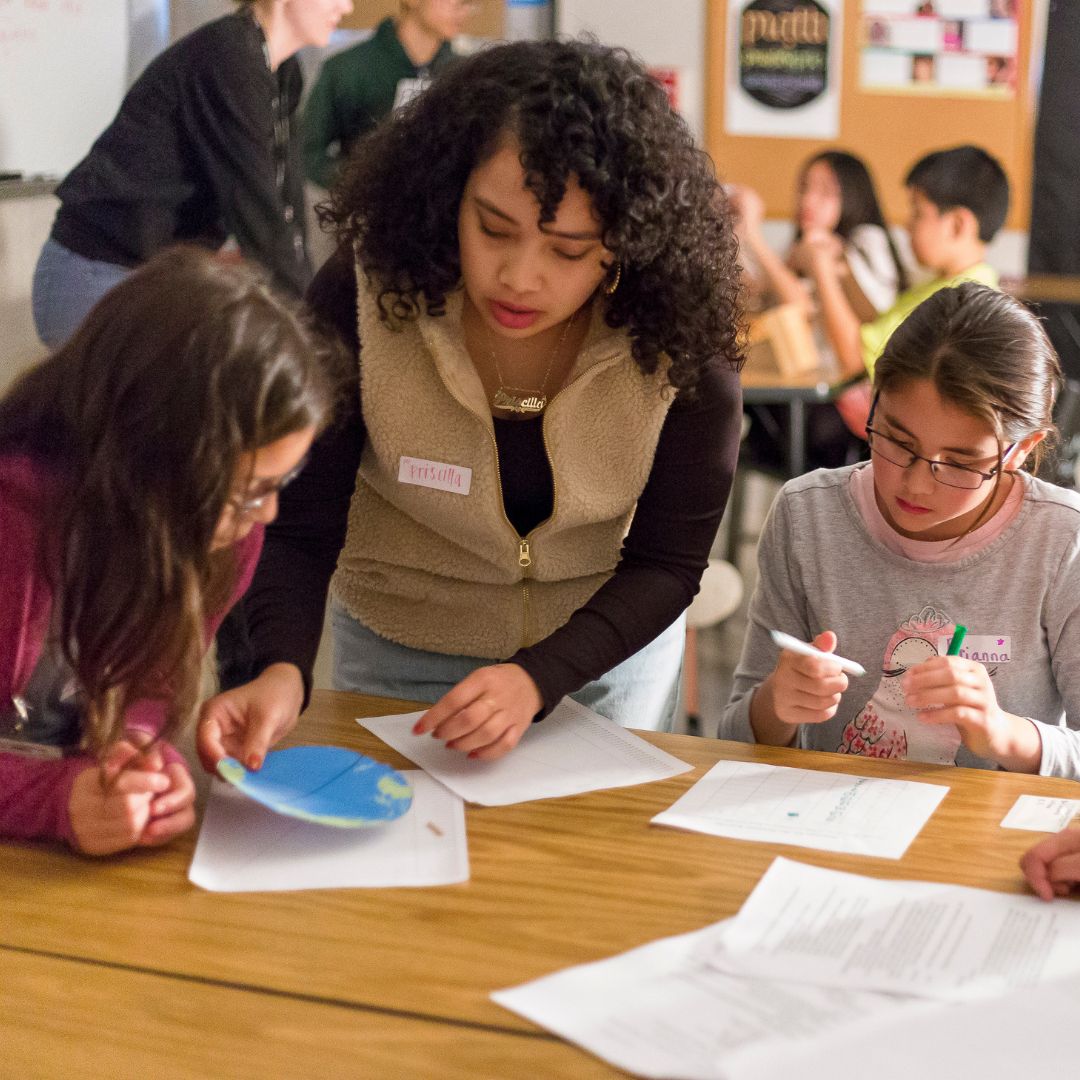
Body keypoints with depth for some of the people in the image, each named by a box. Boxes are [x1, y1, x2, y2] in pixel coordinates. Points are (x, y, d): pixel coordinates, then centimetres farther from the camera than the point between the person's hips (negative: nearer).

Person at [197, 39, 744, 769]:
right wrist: (282, 671, -41)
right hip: (396, 654, 0)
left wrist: (538, 678, -33)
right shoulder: (361, 302, -25)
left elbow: (666, 564, -18)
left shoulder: (680, 339, -25)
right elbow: (299, 531, -21)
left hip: (608, 650, 0)